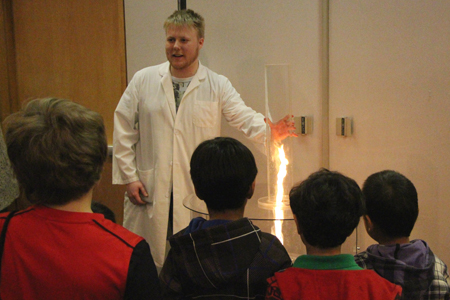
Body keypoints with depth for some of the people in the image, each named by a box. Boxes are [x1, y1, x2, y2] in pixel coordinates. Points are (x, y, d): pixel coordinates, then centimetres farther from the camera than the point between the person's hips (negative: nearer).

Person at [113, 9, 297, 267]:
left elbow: (245, 117, -9)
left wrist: (271, 130, -31)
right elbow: (123, 131, 6)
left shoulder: (218, 86, 3)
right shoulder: (143, 80, 4)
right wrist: (129, 177, 0)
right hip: (149, 190, 1)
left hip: (198, 193, 0)